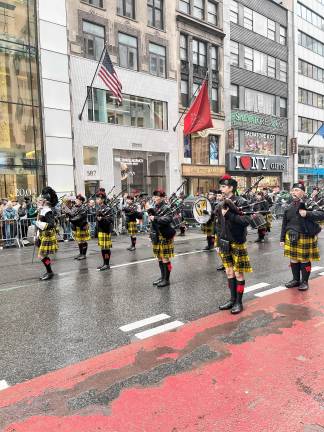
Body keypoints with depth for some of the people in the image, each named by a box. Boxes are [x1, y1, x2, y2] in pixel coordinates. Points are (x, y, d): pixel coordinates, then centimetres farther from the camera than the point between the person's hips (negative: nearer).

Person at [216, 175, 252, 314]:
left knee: (238, 274, 4)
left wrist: (229, 215, -25)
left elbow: (246, 221, -22)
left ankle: (239, 302, 15)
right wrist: (219, 242, 13)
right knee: (229, 272, 13)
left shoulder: (240, 202, -10)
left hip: (237, 244, -6)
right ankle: (232, 299, 25)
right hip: (225, 244, 6)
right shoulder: (221, 205, 9)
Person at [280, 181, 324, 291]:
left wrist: (307, 214, -29)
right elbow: (284, 224, 10)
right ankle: (296, 280, 28)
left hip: (305, 237, -4)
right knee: (293, 259, 12)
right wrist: (282, 238, 10)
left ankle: (304, 282, 22)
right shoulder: (289, 207, 6)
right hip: (291, 237, 4)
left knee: (304, 260, 7)